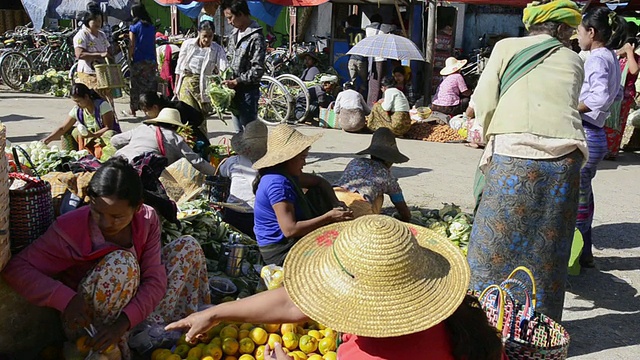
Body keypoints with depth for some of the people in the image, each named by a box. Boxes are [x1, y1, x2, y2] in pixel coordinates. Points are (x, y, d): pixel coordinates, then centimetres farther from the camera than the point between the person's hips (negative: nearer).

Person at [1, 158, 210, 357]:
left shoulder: (147, 220, -14)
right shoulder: (71, 228, -23)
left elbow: (155, 279, -18)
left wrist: (123, 323, -34)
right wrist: (66, 299, -37)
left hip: (133, 306, 5)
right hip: (84, 322, -4)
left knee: (188, 246, -6)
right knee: (121, 261, -34)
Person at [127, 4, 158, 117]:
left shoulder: (134, 27, -5)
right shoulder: (151, 27, 7)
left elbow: (132, 45, -7)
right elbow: (154, 45, 10)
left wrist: (130, 58, 0)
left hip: (138, 60, -4)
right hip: (151, 60, 4)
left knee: (136, 85, 4)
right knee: (151, 85, 7)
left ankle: (134, 109, 8)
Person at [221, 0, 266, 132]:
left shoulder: (256, 37, -15)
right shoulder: (234, 34, 11)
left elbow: (258, 70, -19)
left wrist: (236, 81, -18)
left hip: (247, 91, -8)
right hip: (234, 91, 8)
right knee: (238, 132, 17)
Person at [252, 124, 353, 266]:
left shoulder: (287, 174, 2)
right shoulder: (278, 184, -28)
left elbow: (319, 182, 17)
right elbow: (290, 230, -32)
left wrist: (336, 203, -1)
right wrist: (329, 217, -26)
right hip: (280, 253, -11)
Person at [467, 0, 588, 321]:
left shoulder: (507, 47, 10)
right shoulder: (574, 62, 17)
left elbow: (484, 104, 3)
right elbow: (566, 107, 15)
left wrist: (493, 140, 17)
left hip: (513, 155, -3)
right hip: (565, 159, 3)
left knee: (496, 243, 6)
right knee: (548, 249, 12)